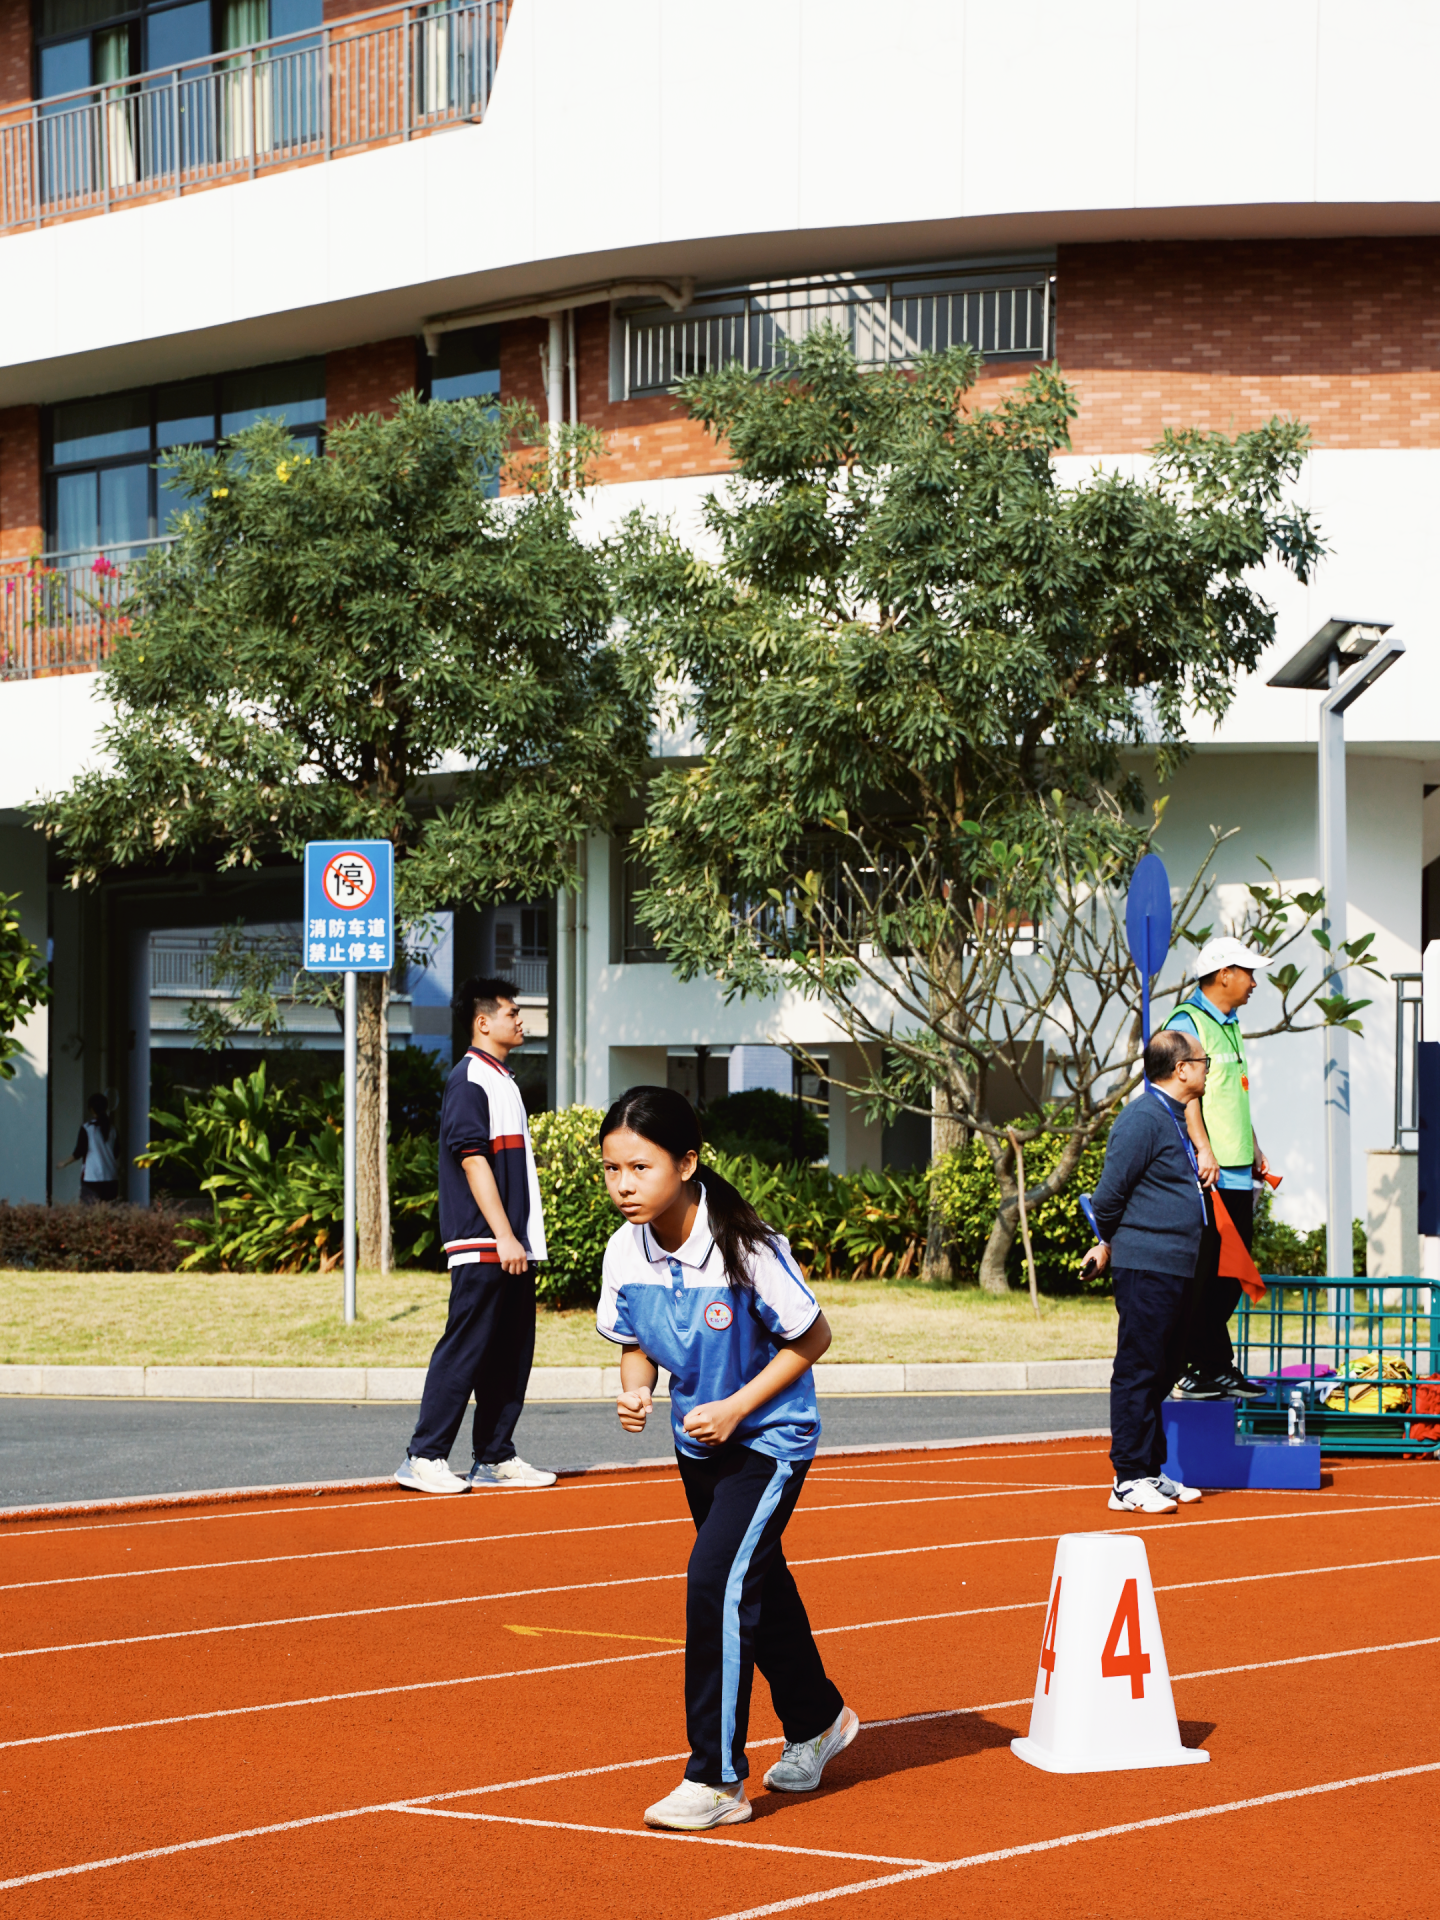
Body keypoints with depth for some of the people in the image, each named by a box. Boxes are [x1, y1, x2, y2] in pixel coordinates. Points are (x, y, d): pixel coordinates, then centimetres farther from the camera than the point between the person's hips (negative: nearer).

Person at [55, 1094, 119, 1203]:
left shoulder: (87, 1128, -7)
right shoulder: (112, 1128, 5)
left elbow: (79, 1152, -7)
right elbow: (117, 1153, 11)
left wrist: (64, 1163, 8)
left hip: (92, 1177, -4)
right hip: (111, 1178, 4)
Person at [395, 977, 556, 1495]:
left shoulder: (504, 1081, 20)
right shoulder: (469, 1079, -9)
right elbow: (473, 1160, -16)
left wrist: (523, 1238, 18)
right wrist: (503, 1237, -20)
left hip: (515, 1246, 9)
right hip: (482, 1247, -9)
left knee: (511, 1352, 9)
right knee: (465, 1349, -8)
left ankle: (495, 1457, 15)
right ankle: (425, 1457, -5)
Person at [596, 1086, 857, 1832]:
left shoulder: (746, 1248, -27)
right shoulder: (625, 1252, -10)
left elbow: (812, 1336, -16)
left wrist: (737, 1407, -22)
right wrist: (636, 1389, -16)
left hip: (770, 1435, -7)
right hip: (698, 1441, 7)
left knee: (717, 1578, -20)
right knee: (756, 1582, 20)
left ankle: (717, 1781, -13)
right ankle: (816, 1721, 45)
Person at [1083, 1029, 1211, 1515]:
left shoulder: (1176, 1118, 18)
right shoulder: (1142, 1118, -14)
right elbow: (1110, 1194, -14)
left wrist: (1110, 1246, 18)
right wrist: (1110, 1245, 0)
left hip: (1176, 1273, 10)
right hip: (1146, 1270, -10)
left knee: (1161, 1374, 13)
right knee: (1137, 1374, -6)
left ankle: (1152, 1472, 20)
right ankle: (1129, 1481, -3)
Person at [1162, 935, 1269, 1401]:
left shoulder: (1230, 1025, 21)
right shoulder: (1187, 1022, -9)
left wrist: (1254, 1149, 25)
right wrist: (1203, 1150, -25)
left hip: (1238, 1172, 9)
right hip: (1207, 1173, -9)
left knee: (1230, 1274, 10)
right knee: (1202, 1274, -7)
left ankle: (1218, 1367, 16)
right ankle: (1195, 1368, -2)